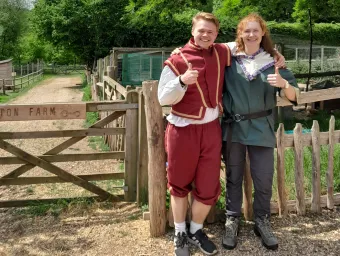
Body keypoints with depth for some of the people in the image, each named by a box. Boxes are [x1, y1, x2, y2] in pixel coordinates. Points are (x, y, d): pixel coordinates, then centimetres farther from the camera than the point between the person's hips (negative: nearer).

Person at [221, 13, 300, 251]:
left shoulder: (273, 61, 2)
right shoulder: (229, 60, 1)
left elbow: (293, 96, -3)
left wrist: (283, 84, -23)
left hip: (261, 129, 0)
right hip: (233, 127, 0)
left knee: (264, 179, 4)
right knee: (233, 177, 11)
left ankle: (262, 222, 24)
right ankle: (232, 221, 26)